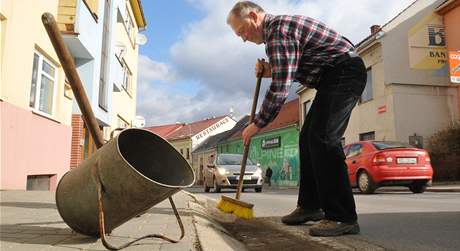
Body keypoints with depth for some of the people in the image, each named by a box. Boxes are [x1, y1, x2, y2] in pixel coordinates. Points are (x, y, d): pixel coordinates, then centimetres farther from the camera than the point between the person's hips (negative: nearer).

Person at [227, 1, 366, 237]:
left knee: (322, 138, -19)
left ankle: (343, 217, -17)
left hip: (344, 73, -10)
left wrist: (257, 124, -13)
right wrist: (270, 71, 6)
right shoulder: (280, 26, 17)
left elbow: (280, 88, -22)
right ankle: (310, 205, 13)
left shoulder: (276, 29, -16)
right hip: (334, 77, 10)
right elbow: (293, 72, 23)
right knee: (308, 137, 7)